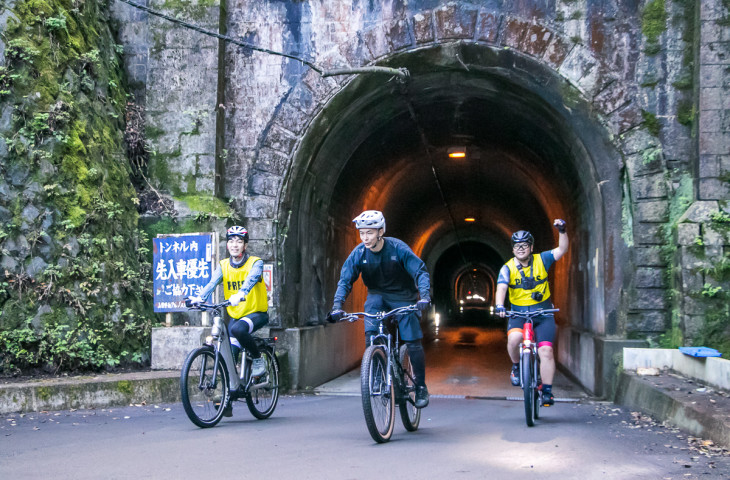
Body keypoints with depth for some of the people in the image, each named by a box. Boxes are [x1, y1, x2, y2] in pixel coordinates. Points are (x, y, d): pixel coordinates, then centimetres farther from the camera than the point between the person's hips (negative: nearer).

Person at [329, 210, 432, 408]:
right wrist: (337, 306, -30)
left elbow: (420, 272, -22)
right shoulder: (359, 253, -14)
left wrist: (425, 296, -39)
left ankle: (421, 386, 10)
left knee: (413, 343, -9)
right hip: (377, 296, 2)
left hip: (403, 297, -2)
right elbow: (345, 280, -14)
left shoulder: (398, 248, -22)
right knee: (371, 336, -20)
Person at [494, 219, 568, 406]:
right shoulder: (508, 268, -3)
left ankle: (547, 391, -1)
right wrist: (499, 306, -36)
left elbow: (562, 250, -7)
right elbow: (501, 288, -18)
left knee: (546, 351, -13)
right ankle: (516, 366, 0)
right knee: (514, 338, -30)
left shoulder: (541, 260, 1)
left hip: (543, 314, 1)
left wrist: (562, 231, -23)